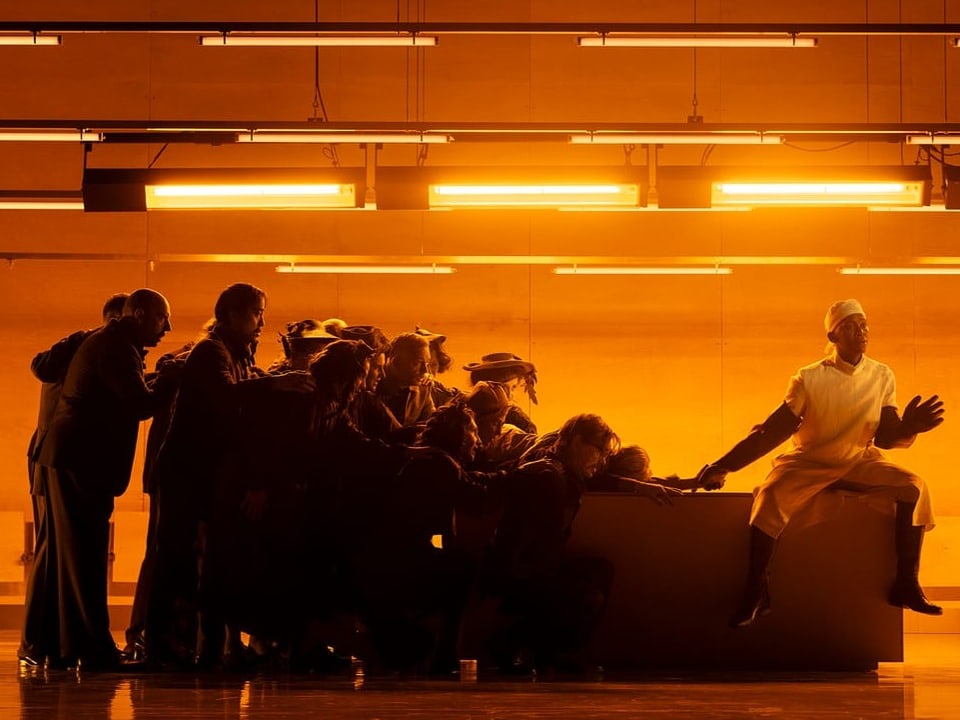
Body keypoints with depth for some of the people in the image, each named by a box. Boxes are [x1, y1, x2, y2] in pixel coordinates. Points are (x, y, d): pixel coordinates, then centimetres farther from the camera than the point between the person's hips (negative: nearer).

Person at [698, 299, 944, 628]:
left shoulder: (882, 376, -3)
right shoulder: (810, 379, -11)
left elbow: (886, 436, -4)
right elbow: (772, 431, -10)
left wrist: (908, 428, -28)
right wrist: (723, 466, -15)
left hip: (860, 462, 3)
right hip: (809, 463, -3)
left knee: (912, 487, -24)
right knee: (770, 497, -33)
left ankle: (906, 584, -19)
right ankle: (755, 593, -24)